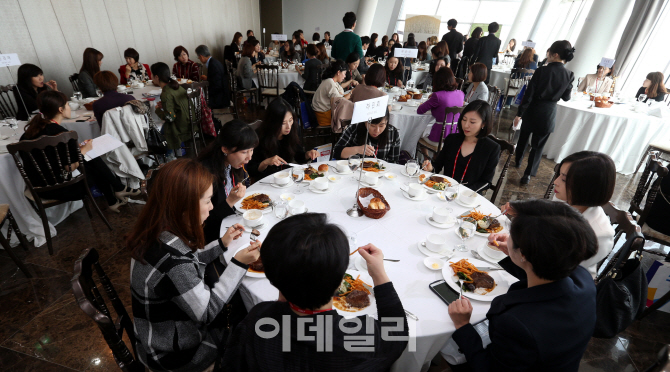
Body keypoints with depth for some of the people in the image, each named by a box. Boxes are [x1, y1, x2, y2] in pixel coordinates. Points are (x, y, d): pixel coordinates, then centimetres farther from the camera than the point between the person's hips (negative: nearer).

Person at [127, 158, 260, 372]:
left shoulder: (155, 234, -11)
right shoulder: (171, 258, -38)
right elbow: (206, 313, -26)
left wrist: (221, 244, -2)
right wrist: (239, 264, -25)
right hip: (174, 354, -7)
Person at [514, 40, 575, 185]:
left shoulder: (542, 71, -14)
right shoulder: (569, 75, -6)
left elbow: (529, 94, -13)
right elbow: (566, 97, 4)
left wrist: (519, 113, -8)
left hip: (532, 111, -1)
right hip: (549, 114, 1)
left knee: (523, 137, 22)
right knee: (538, 145, 7)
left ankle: (518, 161, 41)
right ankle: (528, 174, 5)